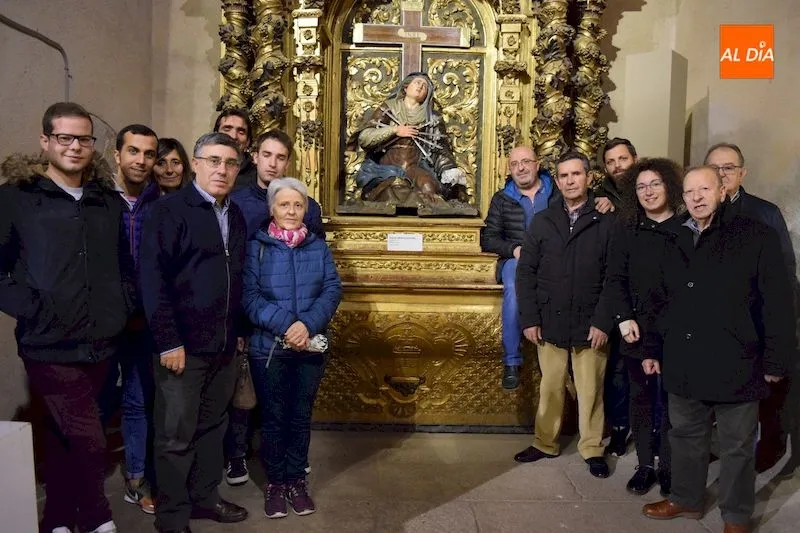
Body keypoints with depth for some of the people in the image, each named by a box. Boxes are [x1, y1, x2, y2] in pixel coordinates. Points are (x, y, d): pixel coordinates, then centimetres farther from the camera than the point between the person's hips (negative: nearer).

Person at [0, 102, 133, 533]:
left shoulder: (109, 202, 12)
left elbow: (125, 266, 18)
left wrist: (122, 308, 5)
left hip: (100, 343, 4)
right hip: (50, 345, -4)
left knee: (63, 439, 17)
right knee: (89, 442, -7)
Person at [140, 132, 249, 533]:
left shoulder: (235, 215, 11)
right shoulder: (171, 210, -10)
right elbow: (152, 278, -15)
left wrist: (238, 331, 13)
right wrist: (168, 341, -18)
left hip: (224, 345, 6)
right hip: (183, 345, -6)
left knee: (212, 426, 18)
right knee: (176, 435, 6)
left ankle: (205, 497, 34)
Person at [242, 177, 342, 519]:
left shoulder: (319, 247, 7)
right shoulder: (256, 247, -1)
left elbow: (333, 290, -3)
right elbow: (249, 295, -10)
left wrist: (308, 325, -18)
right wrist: (285, 326, -21)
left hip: (310, 348, 2)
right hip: (268, 348, -2)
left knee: (301, 416, 12)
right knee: (273, 417, 9)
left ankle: (296, 479, 27)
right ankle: (275, 481, 24)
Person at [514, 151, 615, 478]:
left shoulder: (606, 222, -1)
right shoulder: (543, 221, 6)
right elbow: (526, 272, 3)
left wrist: (603, 321, -11)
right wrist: (529, 318, -4)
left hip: (590, 323, -2)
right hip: (551, 321, 2)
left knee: (591, 390, 8)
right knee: (550, 387, 12)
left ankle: (592, 448, 25)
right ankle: (545, 443, 28)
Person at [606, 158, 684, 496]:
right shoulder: (627, 229, 5)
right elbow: (615, 278, 3)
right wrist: (624, 317, -8)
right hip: (638, 328, 2)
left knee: (672, 400, 6)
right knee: (641, 397, 8)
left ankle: (667, 468, 18)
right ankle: (644, 465, 19)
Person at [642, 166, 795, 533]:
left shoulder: (756, 236, -6)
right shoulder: (675, 242, 8)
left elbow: (778, 303, -8)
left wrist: (775, 361, -9)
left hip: (735, 365, -4)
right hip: (684, 364, 4)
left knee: (736, 446, 11)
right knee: (685, 437, 18)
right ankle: (686, 499, 36)